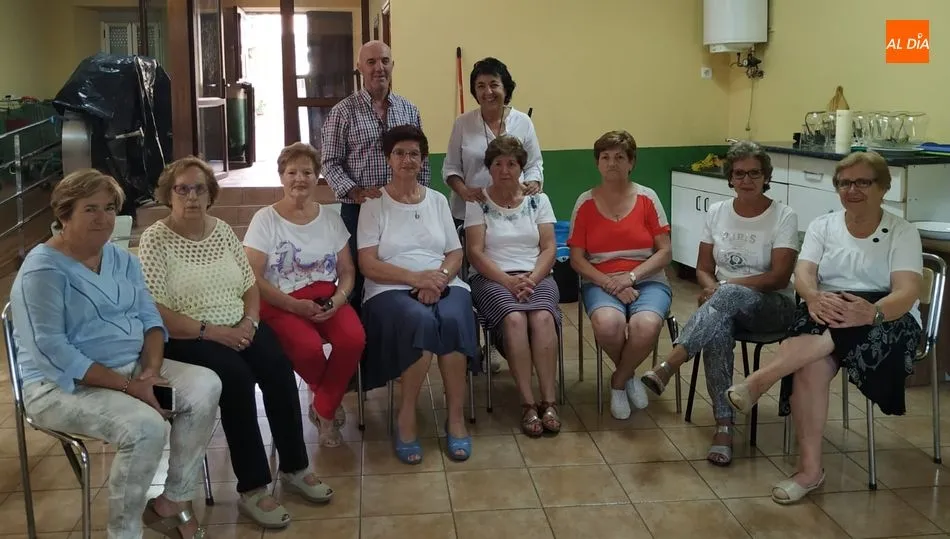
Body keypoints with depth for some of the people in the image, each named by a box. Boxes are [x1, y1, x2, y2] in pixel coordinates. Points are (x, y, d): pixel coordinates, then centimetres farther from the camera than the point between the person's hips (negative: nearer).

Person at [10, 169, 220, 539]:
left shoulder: (122, 260, 11)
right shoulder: (42, 271, -14)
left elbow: (150, 317, 7)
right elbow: (51, 352, -22)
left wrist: (150, 369, -15)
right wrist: (127, 386, -25)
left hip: (132, 367, 8)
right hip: (63, 385, -7)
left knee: (205, 386, -15)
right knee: (144, 426, -33)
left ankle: (172, 502, -3)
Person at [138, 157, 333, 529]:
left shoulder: (222, 230, 9)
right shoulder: (155, 239, -8)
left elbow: (250, 287, 12)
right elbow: (156, 313, -15)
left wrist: (249, 322, -8)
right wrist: (211, 331, -21)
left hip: (238, 328, 5)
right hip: (186, 339, -5)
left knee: (278, 366, -21)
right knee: (237, 376, -30)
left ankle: (294, 468, -7)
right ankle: (252, 489, -20)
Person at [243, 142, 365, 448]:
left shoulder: (330, 217, 11)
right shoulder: (266, 219, 0)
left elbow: (347, 270, 11)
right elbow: (253, 277, -6)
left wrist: (339, 298, -11)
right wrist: (294, 305, -17)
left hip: (327, 300, 3)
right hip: (281, 304, -3)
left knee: (354, 339, -29)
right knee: (308, 347, -33)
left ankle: (323, 409, -4)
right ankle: (330, 398, 5)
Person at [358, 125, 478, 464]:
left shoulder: (438, 200, 18)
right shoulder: (374, 204, 7)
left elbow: (456, 255, 12)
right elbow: (368, 265, -3)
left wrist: (439, 279, -11)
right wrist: (416, 278, -17)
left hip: (444, 286, 3)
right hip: (391, 290, -2)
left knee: (452, 320, -33)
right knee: (420, 320, -36)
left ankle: (456, 416, -20)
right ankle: (407, 416, -20)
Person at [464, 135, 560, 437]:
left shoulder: (538, 200, 12)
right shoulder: (477, 203, 6)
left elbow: (549, 248, 5)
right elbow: (475, 252, -3)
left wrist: (532, 279, -13)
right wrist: (508, 280, -16)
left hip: (536, 277, 2)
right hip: (492, 279, -2)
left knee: (543, 318, -32)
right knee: (514, 319, -34)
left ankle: (548, 401, -28)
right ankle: (529, 404, -30)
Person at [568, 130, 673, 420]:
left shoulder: (647, 198, 4)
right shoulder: (585, 203, 4)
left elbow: (665, 251, 2)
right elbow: (577, 258, 2)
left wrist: (631, 276, -13)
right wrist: (610, 283, -13)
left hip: (647, 280, 0)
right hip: (601, 282, 0)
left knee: (646, 326, -34)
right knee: (608, 323, -35)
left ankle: (619, 381, -1)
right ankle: (630, 375, 0)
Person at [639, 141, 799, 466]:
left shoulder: (784, 217, -4)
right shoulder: (717, 212, 9)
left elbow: (779, 277, -12)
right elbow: (703, 269, 10)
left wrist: (723, 287, -20)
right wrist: (712, 288, -14)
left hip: (772, 305, -3)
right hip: (724, 304, 3)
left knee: (730, 296, -39)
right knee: (716, 330, -36)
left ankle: (667, 368, -41)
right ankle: (724, 425, -33)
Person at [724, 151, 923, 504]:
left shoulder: (902, 233, 2)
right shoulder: (822, 226, 11)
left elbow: (907, 293, -13)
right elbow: (803, 275, -4)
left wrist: (872, 312, -36)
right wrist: (815, 298, -30)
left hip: (887, 324, -2)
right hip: (826, 318, 2)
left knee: (855, 319, -38)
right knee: (811, 365, -33)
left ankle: (758, 382, -38)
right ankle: (809, 468, -27)